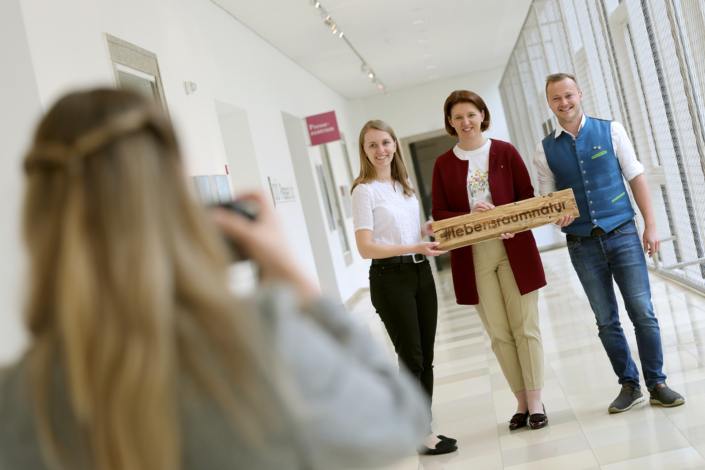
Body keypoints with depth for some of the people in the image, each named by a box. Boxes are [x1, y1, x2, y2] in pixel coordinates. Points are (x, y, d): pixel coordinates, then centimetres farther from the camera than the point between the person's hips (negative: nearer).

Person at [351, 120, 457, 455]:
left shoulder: (404, 186, 12)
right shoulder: (364, 190, -9)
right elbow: (366, 247, -16)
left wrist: (429, 230, 1)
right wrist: (414, 247, -23)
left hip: (421, 272, 7)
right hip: (390, 279, -7)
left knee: (426, 357, 10)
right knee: (412, 358, -1)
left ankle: (424, 428, 22)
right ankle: (421, 435, 12)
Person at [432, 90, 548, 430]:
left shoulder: (505, 152, 4)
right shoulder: (443, 164, 6)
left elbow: (528, 198, 4)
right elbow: (439, 215, 2)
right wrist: (471, 215, -16)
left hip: (514, 250, -1)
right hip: (472, 258, 1)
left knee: (524, 327, 1)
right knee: (499, 334, 6)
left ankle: (536, 401, 10)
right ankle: (521, 402, 17)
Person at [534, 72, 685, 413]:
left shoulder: (610, 131, 2)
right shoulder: (545, 151, 4)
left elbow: (636, 178, 3)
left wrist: (650, 225, -2)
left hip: (622, 234, -1)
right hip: (582, 245, 1)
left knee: (642, 312, -2)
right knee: (606, 321, 7)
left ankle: (657, 383, 12)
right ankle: (629, 385, 21)